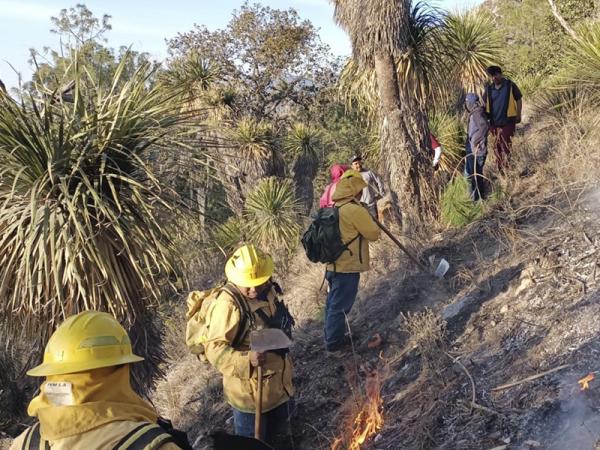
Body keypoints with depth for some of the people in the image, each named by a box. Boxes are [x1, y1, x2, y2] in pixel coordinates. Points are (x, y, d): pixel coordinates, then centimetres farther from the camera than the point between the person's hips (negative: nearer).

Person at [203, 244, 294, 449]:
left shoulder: (269, 292, -3)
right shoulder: (229, 304, -28)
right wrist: (246, 360, -42)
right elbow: (214, 349, -28)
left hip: (278, 383, 7)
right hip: (249, 389, -7)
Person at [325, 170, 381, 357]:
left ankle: (332, 341, 30)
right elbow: (373, 234, -11)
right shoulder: (355, 209, -18)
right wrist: (370, 219, 8)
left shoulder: (335, 208, 9)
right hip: (347, 268, -9)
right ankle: (334, 347, 9)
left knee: (333, 305, 18)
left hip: (334, 265, 9)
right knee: (340, 307, 0)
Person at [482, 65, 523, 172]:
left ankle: (506, 169, -2)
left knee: (506, 145, -7)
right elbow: (485, 102, 17)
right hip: (494, 122, 5)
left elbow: (519, 99, -2)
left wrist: (518, 115, -5)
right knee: (497, 146, 15)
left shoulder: (510, 85, -7)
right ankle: (500, 170, 30)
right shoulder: (489, 88, 5)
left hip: (508, 121, -5)